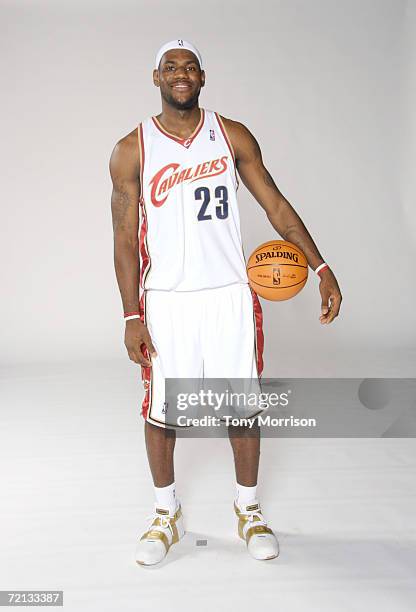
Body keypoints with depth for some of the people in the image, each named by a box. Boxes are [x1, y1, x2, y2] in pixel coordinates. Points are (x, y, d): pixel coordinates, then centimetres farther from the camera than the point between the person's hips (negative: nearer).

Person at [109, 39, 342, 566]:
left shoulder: (233, 136, 4)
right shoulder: (131, 151, 0)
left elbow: (276, 206, 4)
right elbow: (125, 238, 0)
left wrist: (322, 268, -5)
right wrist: (132, 317, -5)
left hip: (230, 294, 1)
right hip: (165, 300, 0)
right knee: (160, 409, 7)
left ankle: (248, 510, 29)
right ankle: (166, 515, 29)